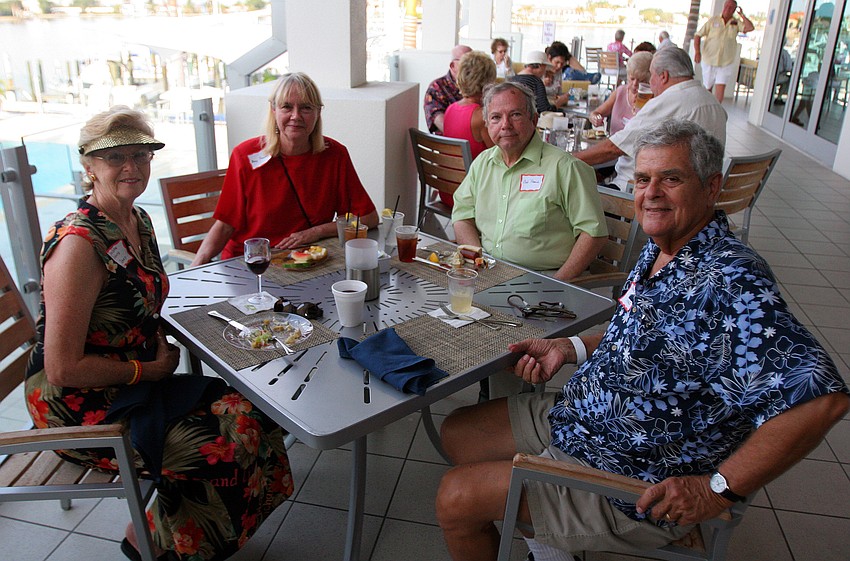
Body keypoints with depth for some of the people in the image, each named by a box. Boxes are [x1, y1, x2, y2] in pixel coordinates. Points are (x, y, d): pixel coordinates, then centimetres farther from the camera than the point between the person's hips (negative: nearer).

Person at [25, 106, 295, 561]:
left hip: (135, 383, 8)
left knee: (250, 419, -5)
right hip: (80, 405, -8)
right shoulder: (79, 244, -24)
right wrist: (151, 369, -13)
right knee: (223, 449, -18)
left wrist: (162, 345, 0)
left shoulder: (139, 221, 5)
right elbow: (63, 370, -23)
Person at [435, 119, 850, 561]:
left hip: (636, 486, -9)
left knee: (457, 499, -9)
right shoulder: (659, 251, 2)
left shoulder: (731, 282, -28)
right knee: (457, 433, 15)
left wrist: (719, 489, -27)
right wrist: (570, 348, 3)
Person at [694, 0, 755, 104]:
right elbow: (698, 36, -4)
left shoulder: (736, 23, 3)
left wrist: (742, 15, -5)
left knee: (721, 88, -11)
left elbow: (750, 28, -12)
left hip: (726, 63, 0)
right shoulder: (713, 20, -1)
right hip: (709, 61, 0)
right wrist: (697, 51, -18)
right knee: (707, 88, 12)